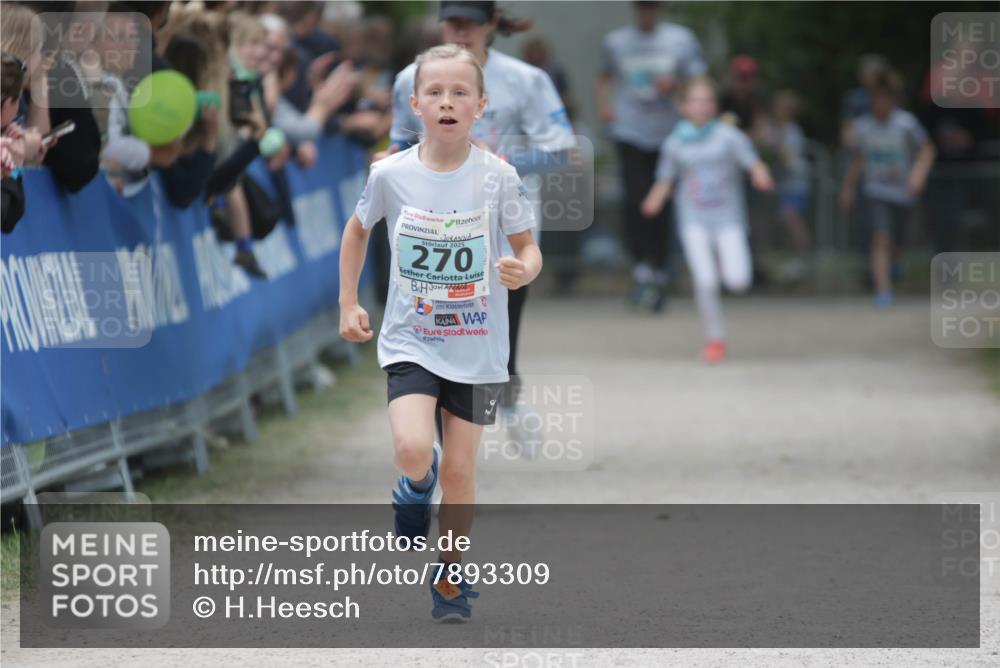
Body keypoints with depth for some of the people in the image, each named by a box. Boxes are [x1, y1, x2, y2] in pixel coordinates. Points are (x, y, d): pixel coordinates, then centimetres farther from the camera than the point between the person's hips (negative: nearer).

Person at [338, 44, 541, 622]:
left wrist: (524, 270, -24)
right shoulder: (391, 174, -8)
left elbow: (528, 247, -1)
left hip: (478, 350, 0)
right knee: (413, 450, -21)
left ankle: (452, 577, 26)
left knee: (459, 470, 5)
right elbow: (358, 230, 12)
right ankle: (417, 484, 16)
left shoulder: (497, 177, -11)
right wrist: (349, 303, 9)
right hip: (411, 341, 0)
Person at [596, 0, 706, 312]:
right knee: (635, 200, -15)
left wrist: (674, 84, -15)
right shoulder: (616, 41, 6)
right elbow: (606, 75, 22)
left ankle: (660, 275, 15)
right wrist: (604, 103, 4)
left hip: (667, 132, 0)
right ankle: (642, 269, -5)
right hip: (630, 131, 0)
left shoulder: (681, 39, 2)